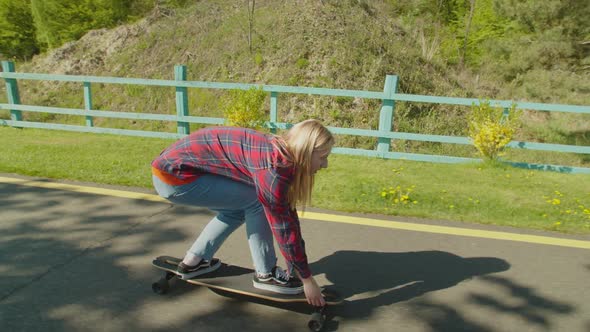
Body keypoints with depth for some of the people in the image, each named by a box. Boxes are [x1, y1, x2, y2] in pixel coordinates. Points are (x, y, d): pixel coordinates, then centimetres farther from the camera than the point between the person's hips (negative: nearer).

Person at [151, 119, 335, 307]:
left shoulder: (278, 153, 4)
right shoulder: (273, 167, -23)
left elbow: (287, 212, 11)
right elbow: (283, 226, -17)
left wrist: (298, 262, 16)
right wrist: (307, 279, -6)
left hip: (174, 164, 9)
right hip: (174, 177, -9)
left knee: (238, 207, 19)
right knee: (255, 202, -9)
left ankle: (194, 261, 27)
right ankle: (266, 274, 5)